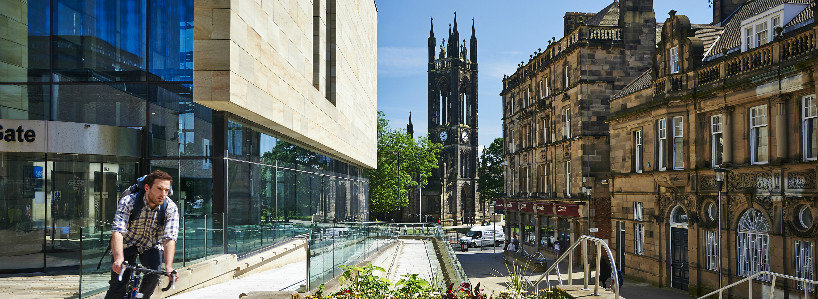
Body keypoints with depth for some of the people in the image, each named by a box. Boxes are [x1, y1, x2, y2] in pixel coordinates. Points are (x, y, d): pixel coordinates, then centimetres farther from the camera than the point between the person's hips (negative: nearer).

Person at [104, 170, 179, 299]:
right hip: (127, 244, -1)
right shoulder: (128, 201, -25)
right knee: (119, 284, -16)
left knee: (153, 275, -23)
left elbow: (169, 239, -29)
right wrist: (118, 259, -53)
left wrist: (168, 267, -44)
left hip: (151, 246, 1)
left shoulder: (171, 208, -21)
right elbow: (117, 231, -36)